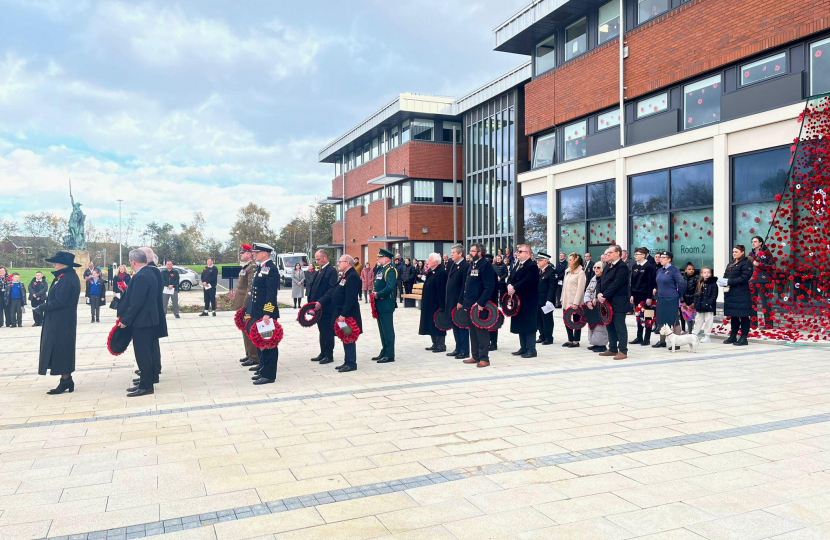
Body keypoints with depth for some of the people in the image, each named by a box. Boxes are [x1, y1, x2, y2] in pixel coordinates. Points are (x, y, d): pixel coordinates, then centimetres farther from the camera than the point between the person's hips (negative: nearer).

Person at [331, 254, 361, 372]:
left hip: (347, 314, -10)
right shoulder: (345, 275, 16)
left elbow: (351, 298, -23)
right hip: (341, 313, 10)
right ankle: (348, 361, 22)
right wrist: (339, 313, 17)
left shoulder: (352, 276, -17)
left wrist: (343, 314, -25)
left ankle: (351, 363, 3)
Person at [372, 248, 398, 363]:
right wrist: (374, 294, 7)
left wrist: (378, 295, -18)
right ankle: (384, 353, 24)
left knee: (388, 330, -5)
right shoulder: (381, 269, 17)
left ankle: (390, 355, 0)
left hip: (386, 305, -10)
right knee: (382, 329, 15)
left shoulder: (390, 270, -13)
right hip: (380, 305, 10)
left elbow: (390, 287, -25)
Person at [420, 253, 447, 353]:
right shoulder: (431, 271, 12)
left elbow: (441, 290, -22)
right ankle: (435, 344, 23)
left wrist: (441, 306, -23)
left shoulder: (441, 272, -18)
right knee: (431, 324, 14)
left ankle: (441, 345, 8)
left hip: (436, 304, -10)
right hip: (429, 304, 10)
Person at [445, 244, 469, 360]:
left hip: (460, 301, -9)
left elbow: (465, 285, -17)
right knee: (455, 325, 14)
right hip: (452, 301, 9)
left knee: (462, 326, -1)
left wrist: (461, 301, -19)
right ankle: (458, 349, 23)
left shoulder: (465, 266, -13)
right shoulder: (453, 264, 13)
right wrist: (447, 300, 12)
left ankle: (465, 351, 6)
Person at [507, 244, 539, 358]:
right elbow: (511, 277, 11)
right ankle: (523, 348, 22)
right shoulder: (516, 265, 17)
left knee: (529, 325, -4)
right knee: (520, 324, 13)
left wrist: (514, 288, -22)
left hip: (528, 301, -9)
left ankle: (531, 350, 1)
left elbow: (527, 280, -23)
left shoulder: (532, 266, -12)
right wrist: (509, 285, -10)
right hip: (517, 300, 9)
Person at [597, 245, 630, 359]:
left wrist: (605, 296, -18)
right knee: (610, 326, 13)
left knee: (620, 327, -4)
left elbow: (616, 284, -18)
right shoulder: (607, 267, 18)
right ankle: (612, 349, 21)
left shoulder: (622, 267, -11)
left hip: (618, 303, -8)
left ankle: (623, 351, 2)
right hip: (608, 302, 9)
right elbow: (601, 281, 14)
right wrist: (600, 294, -3)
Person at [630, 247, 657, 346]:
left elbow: (651, 282, -12)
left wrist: (650, 297, -15)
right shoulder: (635, 266, 10)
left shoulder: (649, 266, -10)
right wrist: (632, 294, 8)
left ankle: (647, 338, 9)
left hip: (646, 295, -6)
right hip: (636, 295, 6)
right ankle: (639, 337, 18)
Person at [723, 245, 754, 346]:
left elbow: (744, 278, -17)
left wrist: (730, 282, -21)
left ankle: (744, 338, 1)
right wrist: (724, 282, -5)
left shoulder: (746, 263, -6)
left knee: (743, 316, -3)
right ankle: (733, 336, 21)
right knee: (733, 316, 13)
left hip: (741, 294, -8)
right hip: (730, 294, 8)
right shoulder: (731, 263, 20)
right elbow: (726, 276, 18)